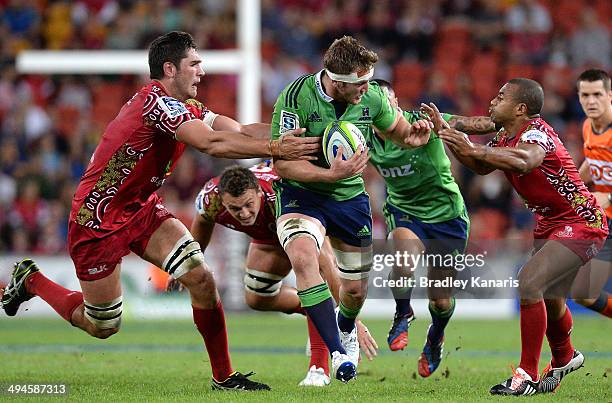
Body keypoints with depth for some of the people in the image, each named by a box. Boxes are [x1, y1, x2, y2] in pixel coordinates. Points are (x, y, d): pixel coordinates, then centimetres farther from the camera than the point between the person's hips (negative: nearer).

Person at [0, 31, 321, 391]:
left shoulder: (186, 108, 4)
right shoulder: (155, 101, -26)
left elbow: (239, 132, -4)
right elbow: (211, 143, -35)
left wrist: (291, 133, -18)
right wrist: (276, 149, -37)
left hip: (142, 209, 8)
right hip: (97, 221, -8)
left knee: (201, 278, -12)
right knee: (102, 327, 6)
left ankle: (224, 376, -3)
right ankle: (31, 281, 29)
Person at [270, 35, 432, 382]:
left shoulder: (372, 97, -10)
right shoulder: (296, 98, -23)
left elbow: (395, 128, 12)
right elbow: (282, 163, -21)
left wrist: (412, 134, -13)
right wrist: (331, 173, -35)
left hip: (350, 196, 4)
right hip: (301, 195, -4)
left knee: (357, 289, 11)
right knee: (303, 256, -35)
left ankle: (346, 328, 51)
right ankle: (338, 353, -33)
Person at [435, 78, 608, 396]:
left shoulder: (535, 132, -24)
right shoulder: (505, 137, 4)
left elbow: (525, 161, -46)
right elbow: (482, 167, 17)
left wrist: (474, 149, -50)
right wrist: (447, 135, 7)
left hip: (580, 223, -10)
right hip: (550, 223, 10)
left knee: (529, 283, -25)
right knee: (548, 295, 24)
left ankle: (528, 376, -19)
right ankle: (564, 358, 52)